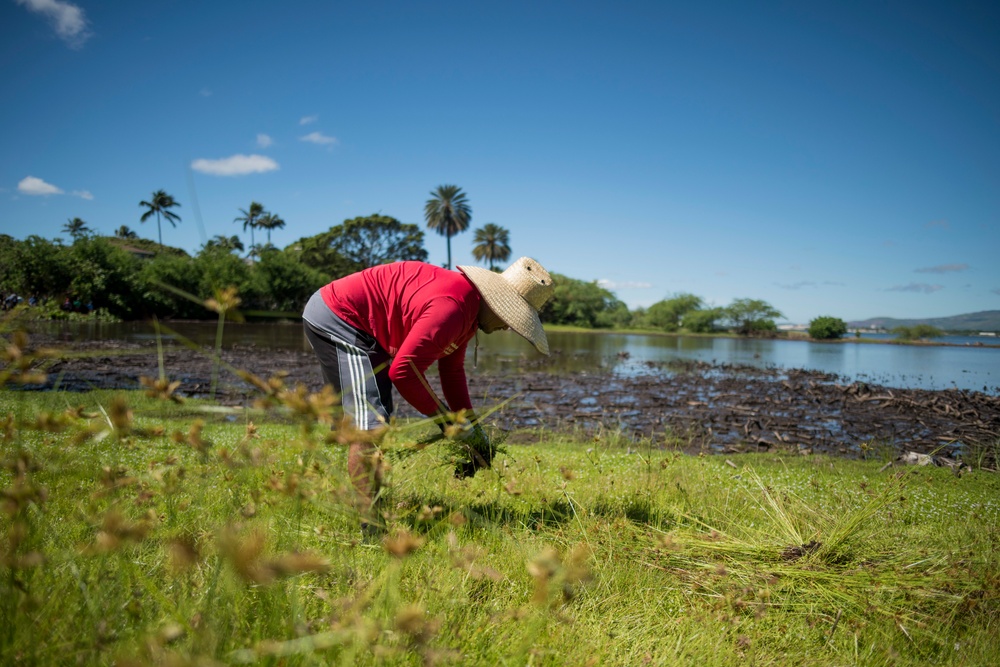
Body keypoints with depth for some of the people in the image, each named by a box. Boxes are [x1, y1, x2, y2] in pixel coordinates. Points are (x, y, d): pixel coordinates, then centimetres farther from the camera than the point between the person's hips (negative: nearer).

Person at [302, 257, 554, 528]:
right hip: (336, 318, -11)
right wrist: (444, 417, -15)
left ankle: (370, 507, 28)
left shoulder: (468, 302, 5)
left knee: (369, 420, 17)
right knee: (370, 424, -18)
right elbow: (403, 370, -28)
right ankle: (371, 525, -14)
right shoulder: (452, 306, -29)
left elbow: (452, 371, 13)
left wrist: (472, 428, 9)